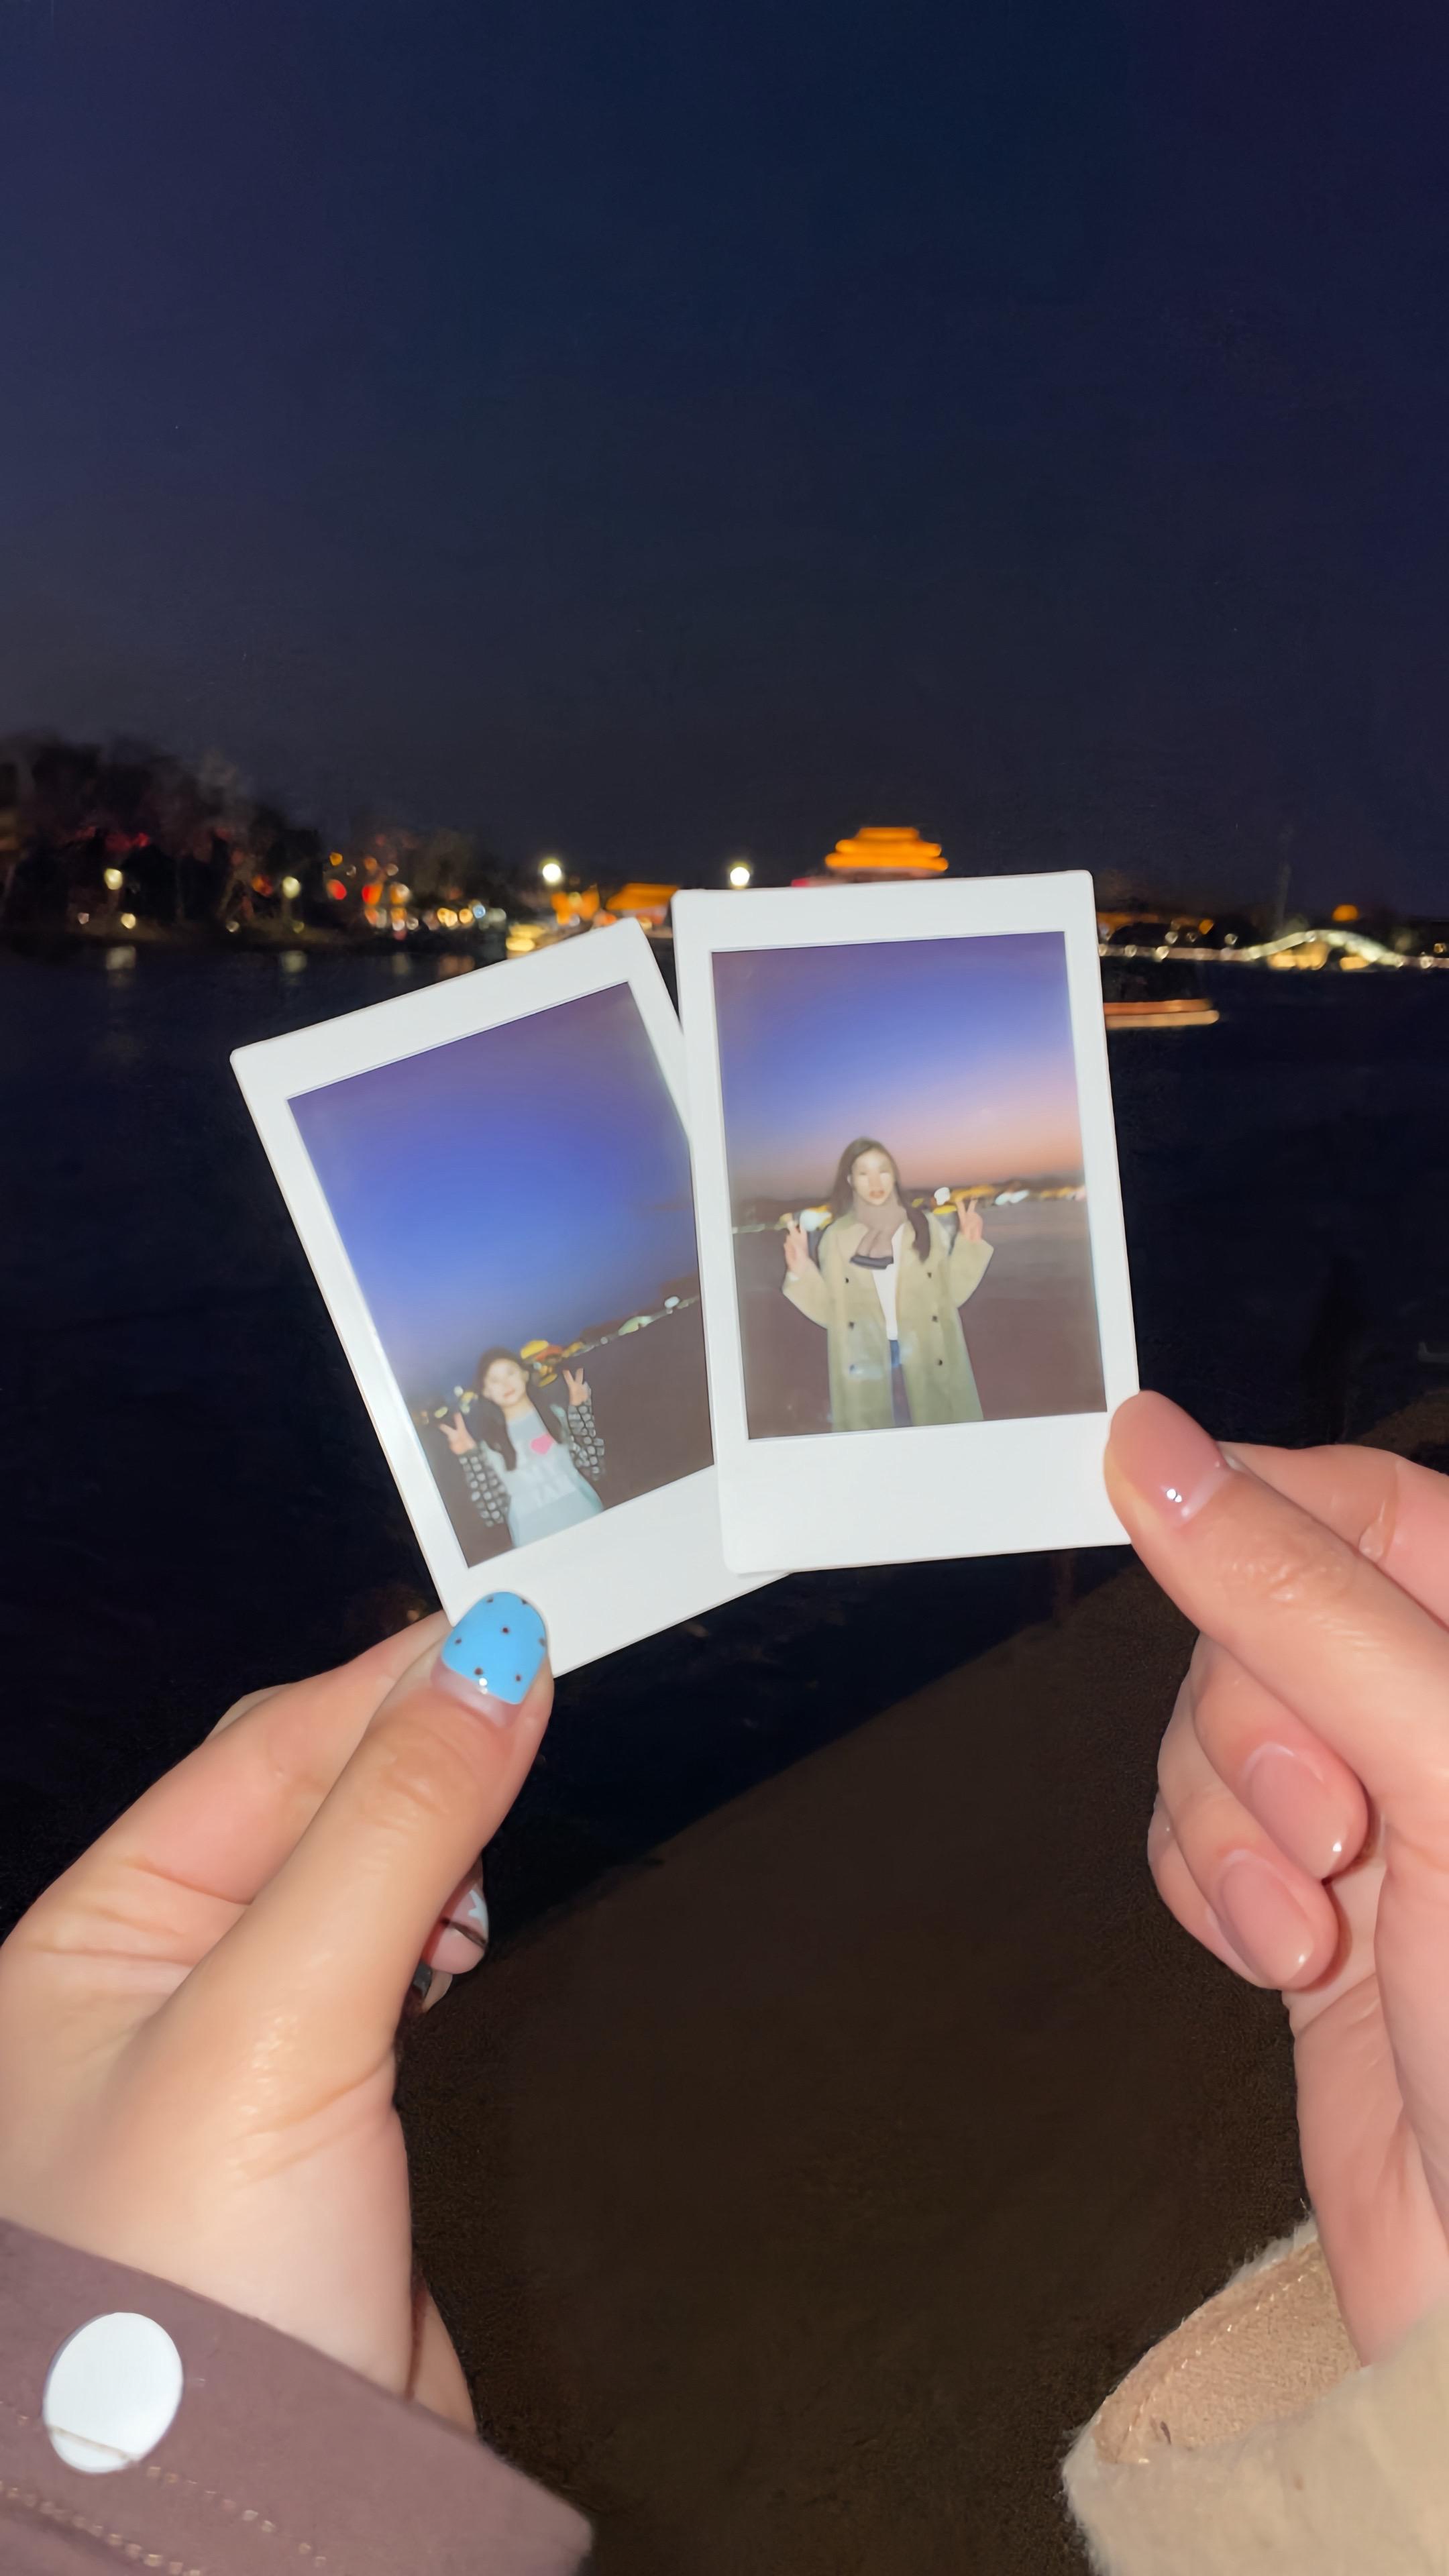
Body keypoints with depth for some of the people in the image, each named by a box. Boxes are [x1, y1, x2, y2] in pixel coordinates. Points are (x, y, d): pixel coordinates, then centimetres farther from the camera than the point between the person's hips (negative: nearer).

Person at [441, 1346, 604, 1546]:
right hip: (537, 1539, -1)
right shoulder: (492, 1445, 8)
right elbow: (494, 1514, -3)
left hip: (585, 1518, 1)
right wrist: (469, 1457, -8)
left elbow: (593, 1469, -2)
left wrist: (580, 1410, -3)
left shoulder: (557, 1415, 9)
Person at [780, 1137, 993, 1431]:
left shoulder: (926, 1225, 4)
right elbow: (830, 1312, 3)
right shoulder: (837, 1237, 3)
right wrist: (801, 1273, -10)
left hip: (928, 1365, 1)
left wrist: (967, 1246, -4)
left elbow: (949, 1295, 5)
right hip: (867, 1369, 0)